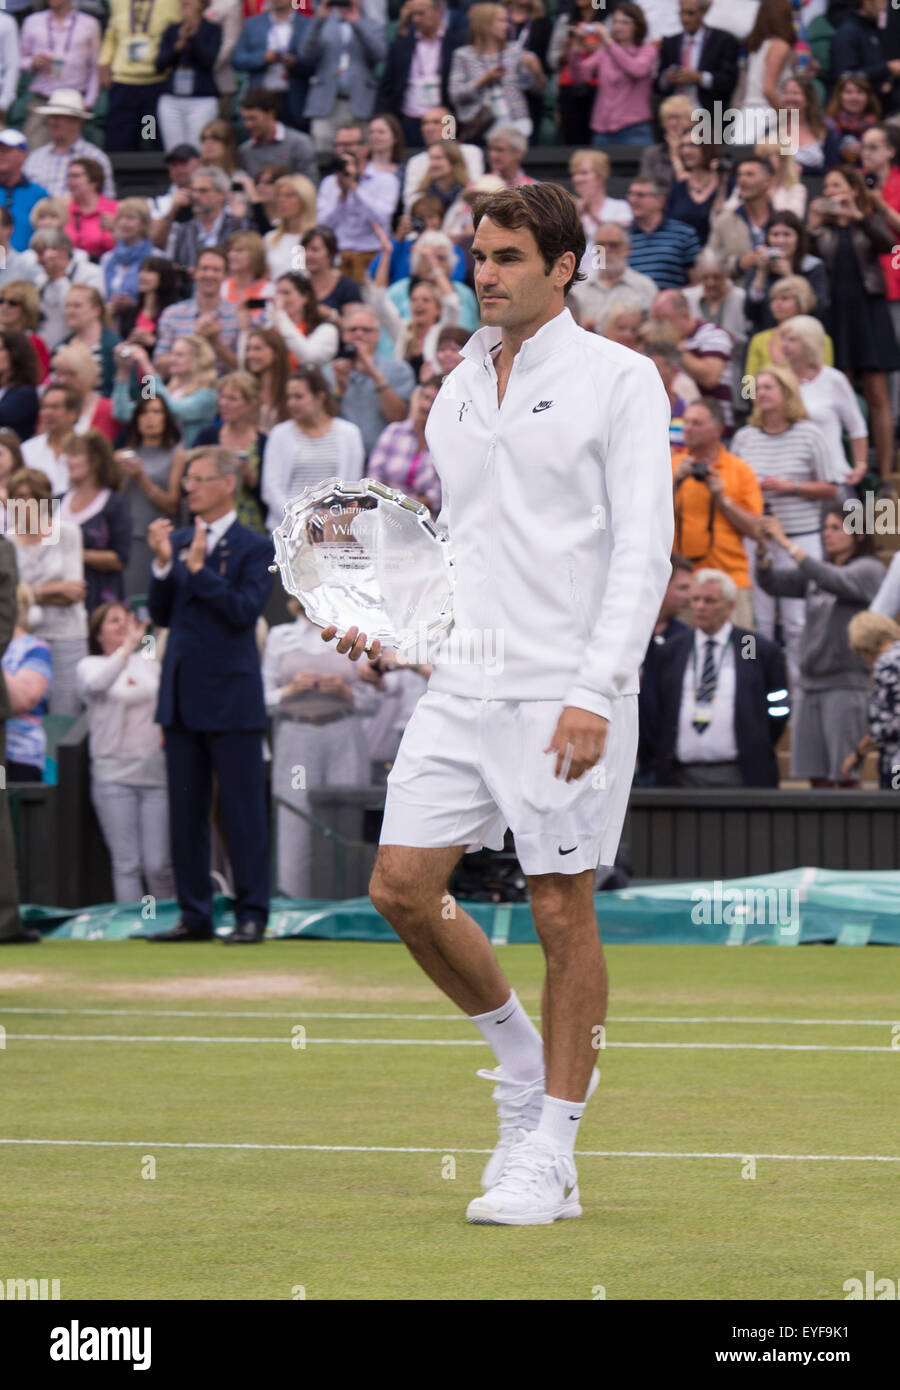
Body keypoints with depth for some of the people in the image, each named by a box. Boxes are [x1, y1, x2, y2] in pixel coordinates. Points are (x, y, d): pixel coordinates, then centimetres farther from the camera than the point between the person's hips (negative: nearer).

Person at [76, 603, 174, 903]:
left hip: (157, 773, 2)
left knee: (158, 865, -3)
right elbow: (96, 683, -20)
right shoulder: (90, 665, 3)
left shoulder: (149, 662, 14)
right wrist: (128, 647, -28)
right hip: (114, 774, -2)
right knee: (127, 864, -3)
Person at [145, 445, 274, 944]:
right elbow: (160, 614, 8)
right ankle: (195, 915, 14)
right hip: (182, 693, 6)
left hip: (230, 695, -6)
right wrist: (164, 564, -6)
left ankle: (252, 914, 2)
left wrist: (199, 568, -19)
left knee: (242, 810, -2)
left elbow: (246, 610, -17)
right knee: (185, 811, 8)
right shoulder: (178, 541, 12)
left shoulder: (254, 548, -4)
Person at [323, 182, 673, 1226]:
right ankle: (521, 1059, 22)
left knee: (563, 915, -2)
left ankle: (548, 1155, 6)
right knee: (401, 888, -1)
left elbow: (643, 550, -9)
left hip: (566, 698, -6)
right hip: (461, 688, 6)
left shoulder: (619, 381, -4)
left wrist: (595, 692, -17)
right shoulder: (456, 392, 15)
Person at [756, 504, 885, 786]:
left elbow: (835, 581, -21)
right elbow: (771, 583, 10)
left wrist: (787, 544, -24)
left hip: (846, 683, -6)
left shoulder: (870, 569, -3)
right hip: (812, 682, 6)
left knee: (845, 777, -7)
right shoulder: (817, 571, 17)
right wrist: (763, 547, -9)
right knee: (817, 778, 2)